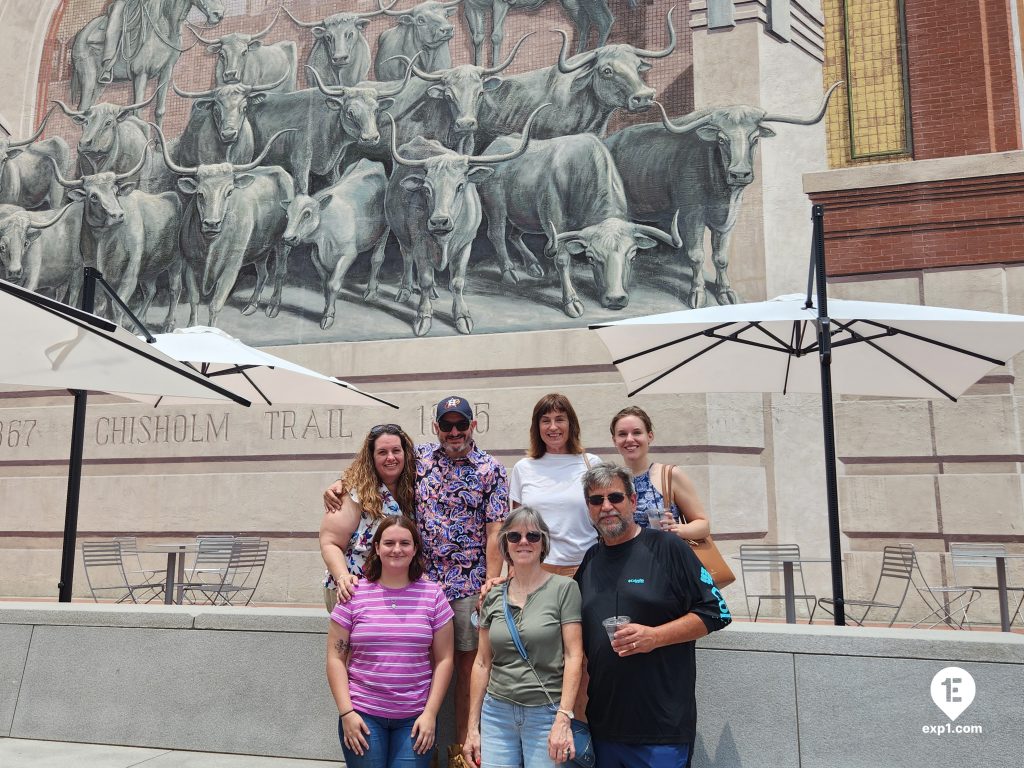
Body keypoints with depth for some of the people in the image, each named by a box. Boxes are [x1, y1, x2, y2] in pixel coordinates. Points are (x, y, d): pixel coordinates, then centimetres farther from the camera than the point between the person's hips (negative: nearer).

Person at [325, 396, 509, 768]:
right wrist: (338, 484, -3)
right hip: (421, 583, 2)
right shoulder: (419, 459, 6)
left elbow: (494, 532, -5)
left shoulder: (492, 469, -1)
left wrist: (491, 585, -11)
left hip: (469, 587, -1)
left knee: (467, 667, 7)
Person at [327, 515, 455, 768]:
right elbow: (335, 658, 1)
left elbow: (444, 659, 2)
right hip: (362, 714, 0)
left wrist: (430, 713, -3)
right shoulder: (354, 595, -1)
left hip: (415, 718, 1)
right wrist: (346, 713, -5)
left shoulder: (433, 595, 1)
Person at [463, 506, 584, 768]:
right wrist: (473, 726, 9)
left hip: (546, 714, -3)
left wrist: (563, 719, -16)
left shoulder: (564, 588, -5)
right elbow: (482, 663, 9)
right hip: (497, 712, 3)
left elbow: (573, 656, -9)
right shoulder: (493, 597, 6)